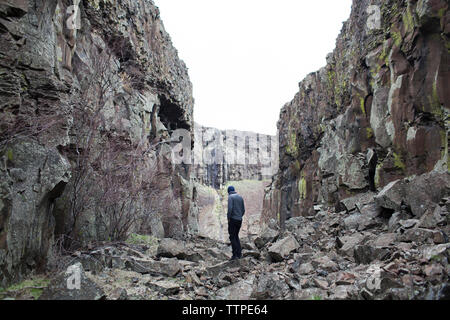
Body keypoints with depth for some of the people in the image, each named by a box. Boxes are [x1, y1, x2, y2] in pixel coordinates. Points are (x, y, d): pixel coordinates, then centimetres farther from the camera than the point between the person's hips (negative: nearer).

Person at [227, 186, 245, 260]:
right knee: (236, 236, 17)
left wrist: (228, 218, -11)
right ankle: (239, 253, 10)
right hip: (239, 220, 6)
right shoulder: (240, 197, 13)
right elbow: (243, 210, 12)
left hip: (233, 219, -6)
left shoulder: (230, 197, -8)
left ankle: (235, 255, -3)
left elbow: (230, 208, -20)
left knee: (232, 237, 0)